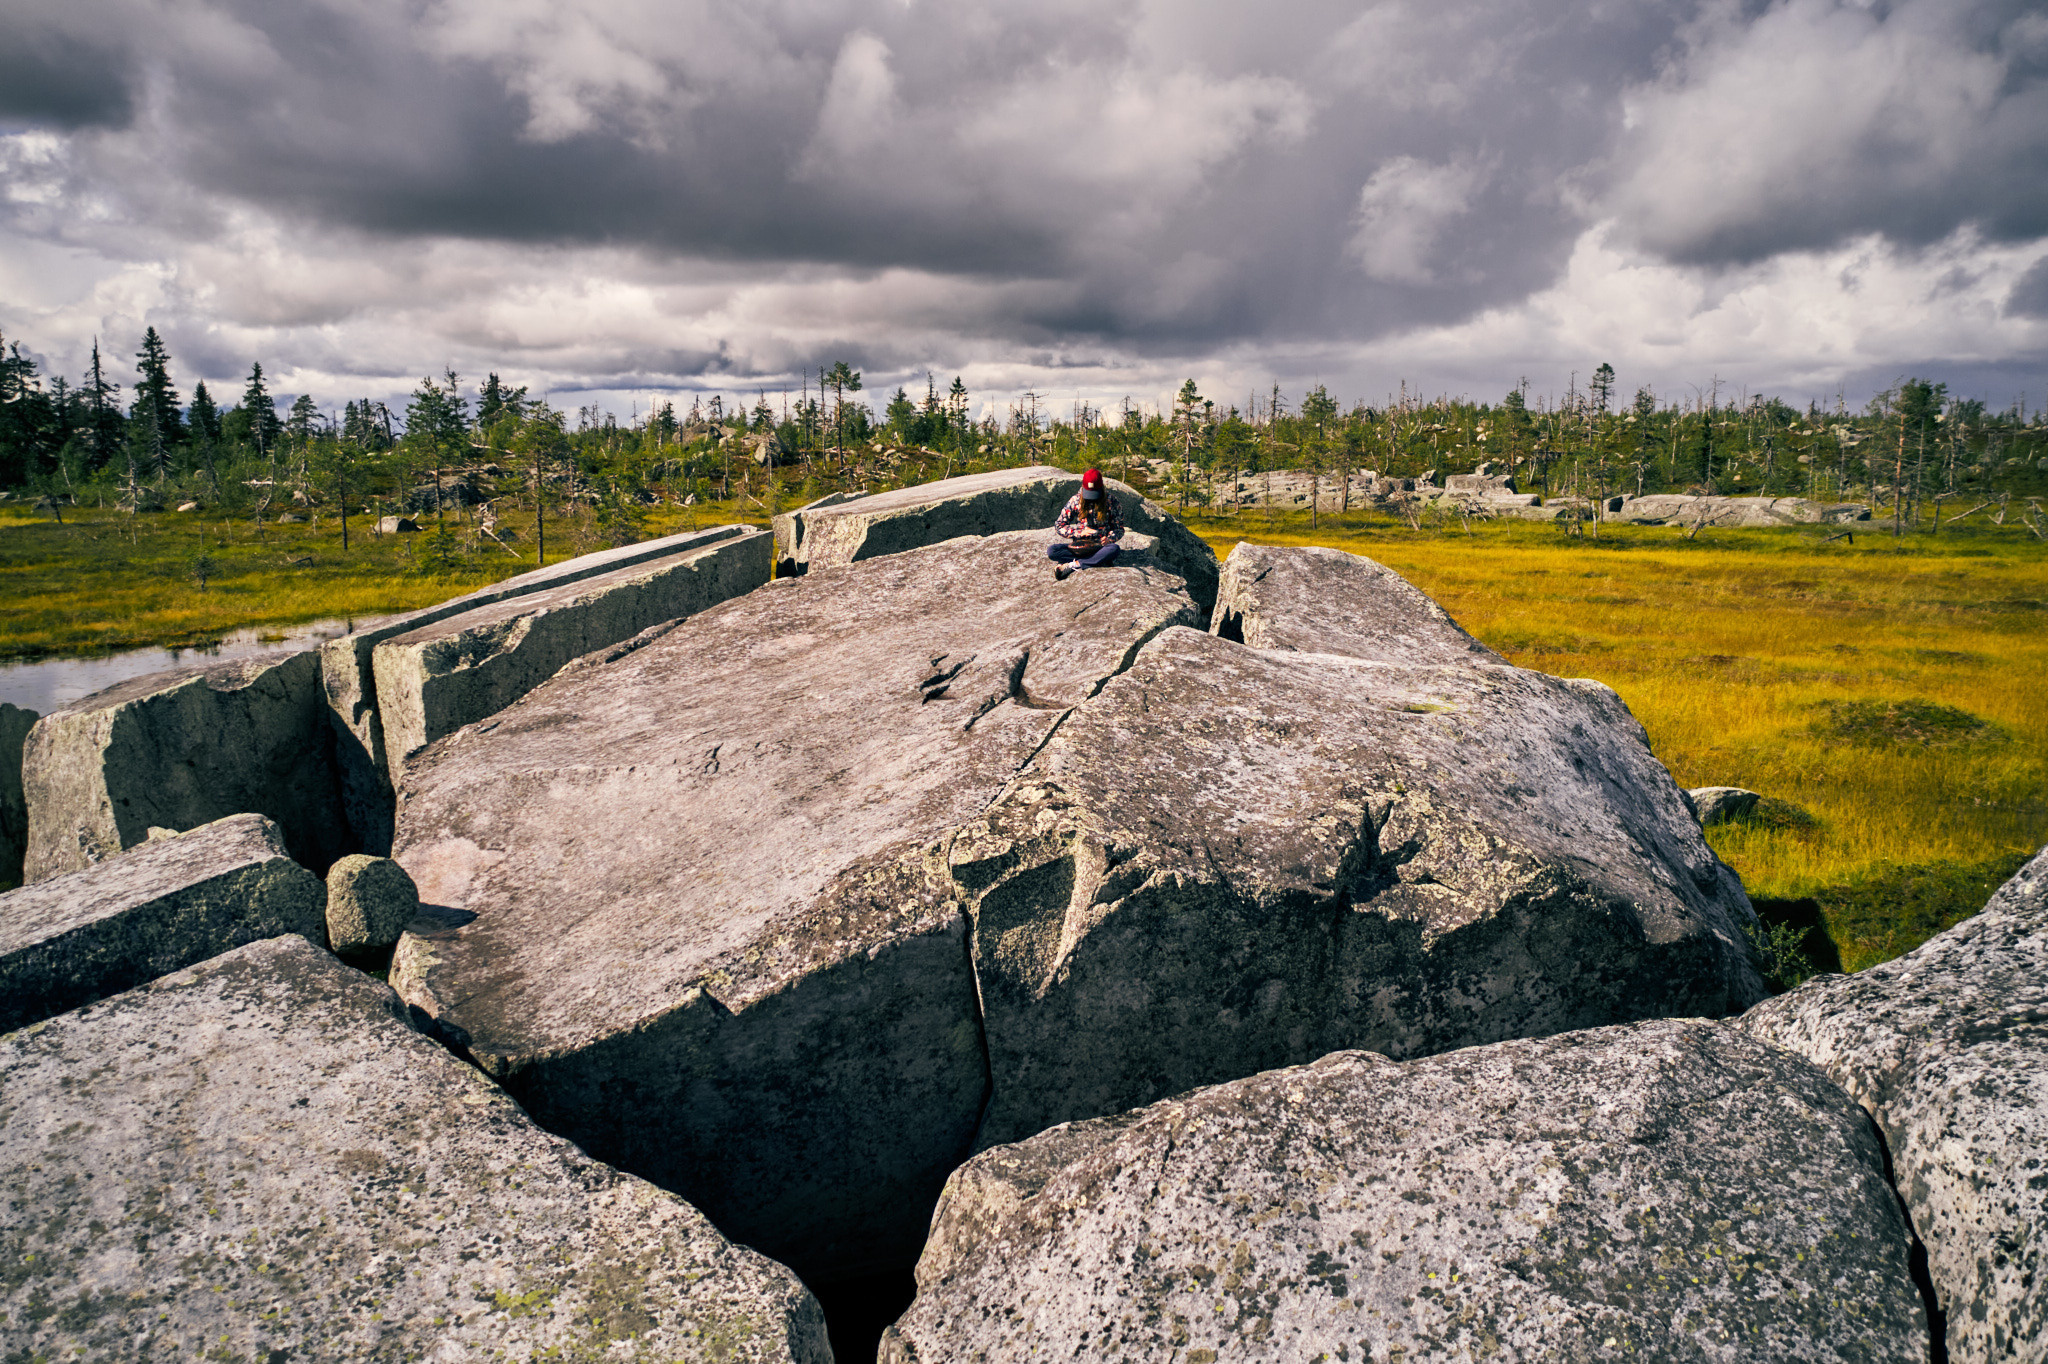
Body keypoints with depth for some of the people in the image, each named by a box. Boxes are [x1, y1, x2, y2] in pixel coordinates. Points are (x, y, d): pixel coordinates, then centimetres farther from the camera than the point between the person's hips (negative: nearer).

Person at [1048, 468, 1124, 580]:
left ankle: (1071, 565, -31)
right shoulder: (1075, 501, 0)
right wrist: (1079, 532, -13)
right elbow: (1058, 526, 2)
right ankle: (1101, 561, -28)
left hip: (1100, 545, -1)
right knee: (1051, 550, -26)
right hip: (1079, 546, 2)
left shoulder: (1110, 501, -2)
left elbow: (1119, 529, 3)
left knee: (1115, 549, -37)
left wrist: (1109, 538, -19)